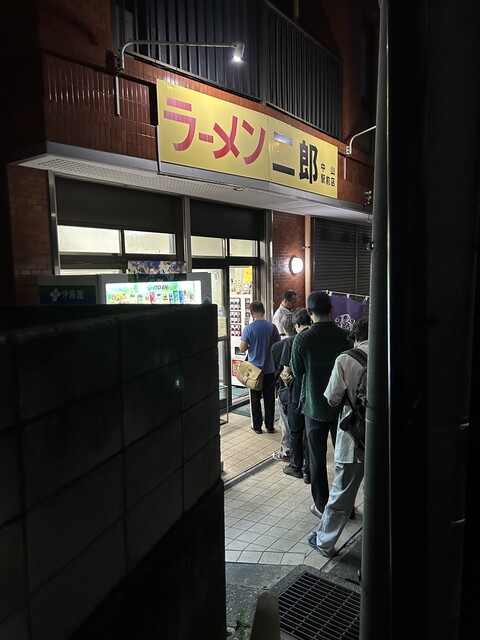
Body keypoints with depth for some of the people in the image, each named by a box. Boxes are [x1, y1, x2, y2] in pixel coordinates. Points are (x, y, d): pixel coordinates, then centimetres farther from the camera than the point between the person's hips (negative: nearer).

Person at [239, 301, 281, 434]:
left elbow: (242, 348, -11)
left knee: (255, 399, 11)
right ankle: (270, 426, 20)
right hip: (269, 369, 2)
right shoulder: (272, 327, -5)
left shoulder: (249, 328, -13)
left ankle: (257, 426, 18)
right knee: (269, 399, 12)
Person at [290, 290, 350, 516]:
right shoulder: (344, 336, -10)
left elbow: (296, 372, -5)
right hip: (342, 404, 2)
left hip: (314, 406, -2)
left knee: (317, 457, 11)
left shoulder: (302, 340, -16)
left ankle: (322, 505, 21)